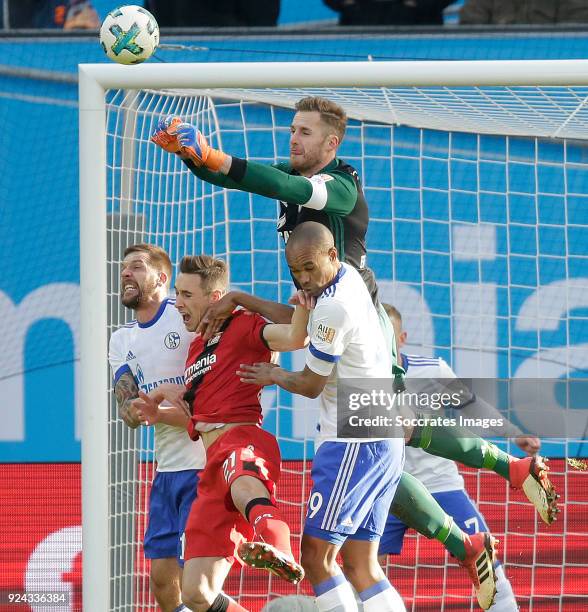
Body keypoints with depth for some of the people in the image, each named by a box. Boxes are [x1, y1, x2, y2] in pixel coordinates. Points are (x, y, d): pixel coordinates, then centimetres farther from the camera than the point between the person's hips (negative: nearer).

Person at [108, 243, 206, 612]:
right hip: (167, 468, 8)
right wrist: (134, 410, -19)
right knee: (163, 577, 6)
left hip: (206, 462, -8)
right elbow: (127, 409, 4)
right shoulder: (122, 340, 15)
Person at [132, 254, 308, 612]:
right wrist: (160, 414, 22)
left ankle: (279, 556, -81)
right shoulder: (196, 347, 31)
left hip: (243, 439, -9)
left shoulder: (242, 325, 5)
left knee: (243, 487, -49)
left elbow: (294, 337, -14)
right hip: (214, 462, 9)